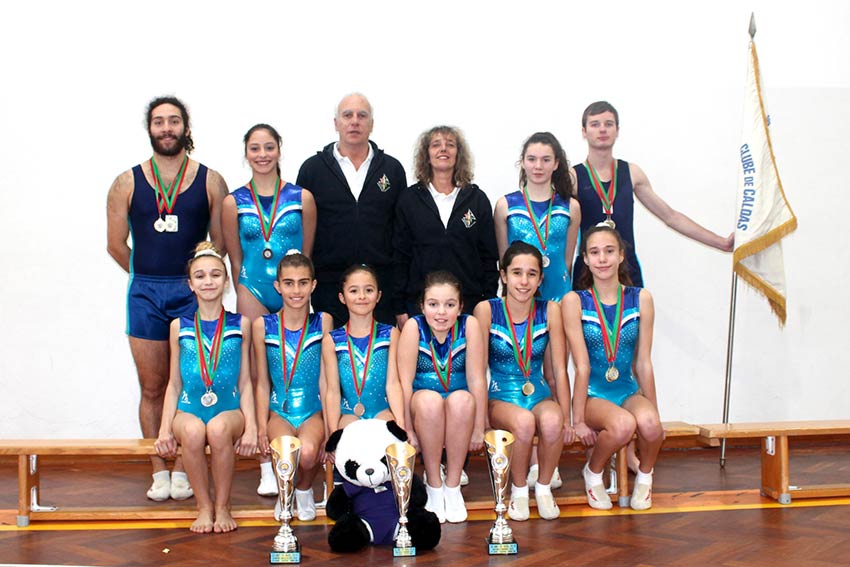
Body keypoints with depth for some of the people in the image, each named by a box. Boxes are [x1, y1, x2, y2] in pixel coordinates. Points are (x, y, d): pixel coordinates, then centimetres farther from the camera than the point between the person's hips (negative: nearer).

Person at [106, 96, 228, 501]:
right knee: (152, 388, 5)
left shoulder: (210, 181, 2)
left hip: (193, 293, -1)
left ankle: (182, 470, 12)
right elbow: (116, 245, 11)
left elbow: (221, 243, 6)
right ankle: (159, 471, 14)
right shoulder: (127, 184, 5)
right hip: (144, 294, 1)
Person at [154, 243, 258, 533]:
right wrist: (165, 428, -2)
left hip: (230, 409, 0)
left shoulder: (240, 324, 8)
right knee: (192, 430, -35)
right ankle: (204, 506, -13)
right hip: (189, 409, 1)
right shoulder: (179, 327, 10)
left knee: (218, 428, -36)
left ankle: (223, 506, -14)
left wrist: (251, 427, -5)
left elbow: (244, 381, 7)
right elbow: (174, 383, 11)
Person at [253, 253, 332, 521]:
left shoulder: (323, 322, 0)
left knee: (308, 453, -30)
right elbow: (263, 383, 5)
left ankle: (304, 489, 7)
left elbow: (325, 377, 0)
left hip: (314, 410, 0)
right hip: (279, 411, 0)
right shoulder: (263, 325, 2)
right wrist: (262, 428, -2)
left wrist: (328, 426, -6)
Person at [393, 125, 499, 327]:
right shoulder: (409, 199, 6)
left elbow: (489, 256, 8)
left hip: (468, 302, 0)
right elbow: (400, 256, 6)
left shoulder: (477, 199, 7)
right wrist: (400, 308, 1)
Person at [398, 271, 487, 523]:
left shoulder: (469, 325, -11)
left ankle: (453, 485, -15)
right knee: (429, 399, -33)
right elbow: (405, 382, -14)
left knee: (461, 399, -32)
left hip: (460, 415, 1)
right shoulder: (414, 326, -14)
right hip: (424, 410, -1)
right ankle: (434, 486, -15)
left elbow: (476, 379, -11)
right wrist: (408, 430, -15)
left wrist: (479, 429, -11)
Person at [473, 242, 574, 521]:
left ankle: (544, 487, -5)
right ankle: (518, 490, -7)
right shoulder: (486, 310, -8)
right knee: (524, 421, -35)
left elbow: (559, 369, 0)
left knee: (552, 421, -33)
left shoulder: (550, 310, -2)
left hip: (539, 394, 2)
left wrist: (566, 418, -3)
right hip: (500, 396, -2)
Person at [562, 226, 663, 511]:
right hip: (592, 393, -2)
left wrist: (655, 414, 3)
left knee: (649, 423, -31)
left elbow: (643, 363, 3)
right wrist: (578, 420, -12)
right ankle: (593, 473, 0)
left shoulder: (640, 299, 1)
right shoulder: (574, 301, -6)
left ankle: (645, 476, 3)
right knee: (623, 424, -34)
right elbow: (582, 366, -10)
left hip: (628, 389, 3)